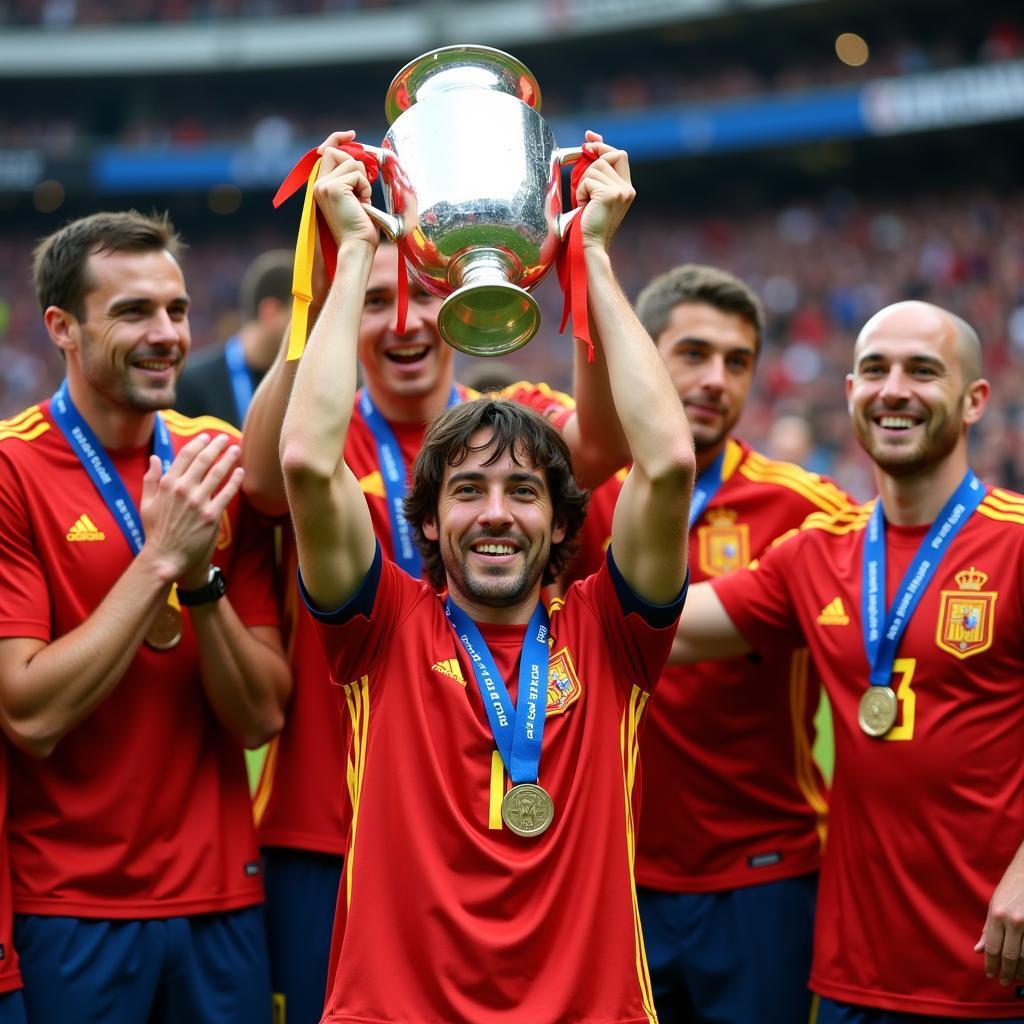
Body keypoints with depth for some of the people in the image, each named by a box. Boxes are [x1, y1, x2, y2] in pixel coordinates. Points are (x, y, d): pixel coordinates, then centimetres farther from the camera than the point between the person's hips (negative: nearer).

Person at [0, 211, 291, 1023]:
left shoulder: (218, 462, 4)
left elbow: (263, 715, -1)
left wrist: (201, 576, -15)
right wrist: (159, 558, -18)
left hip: (221, 894, 4)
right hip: (72, 904, -4)